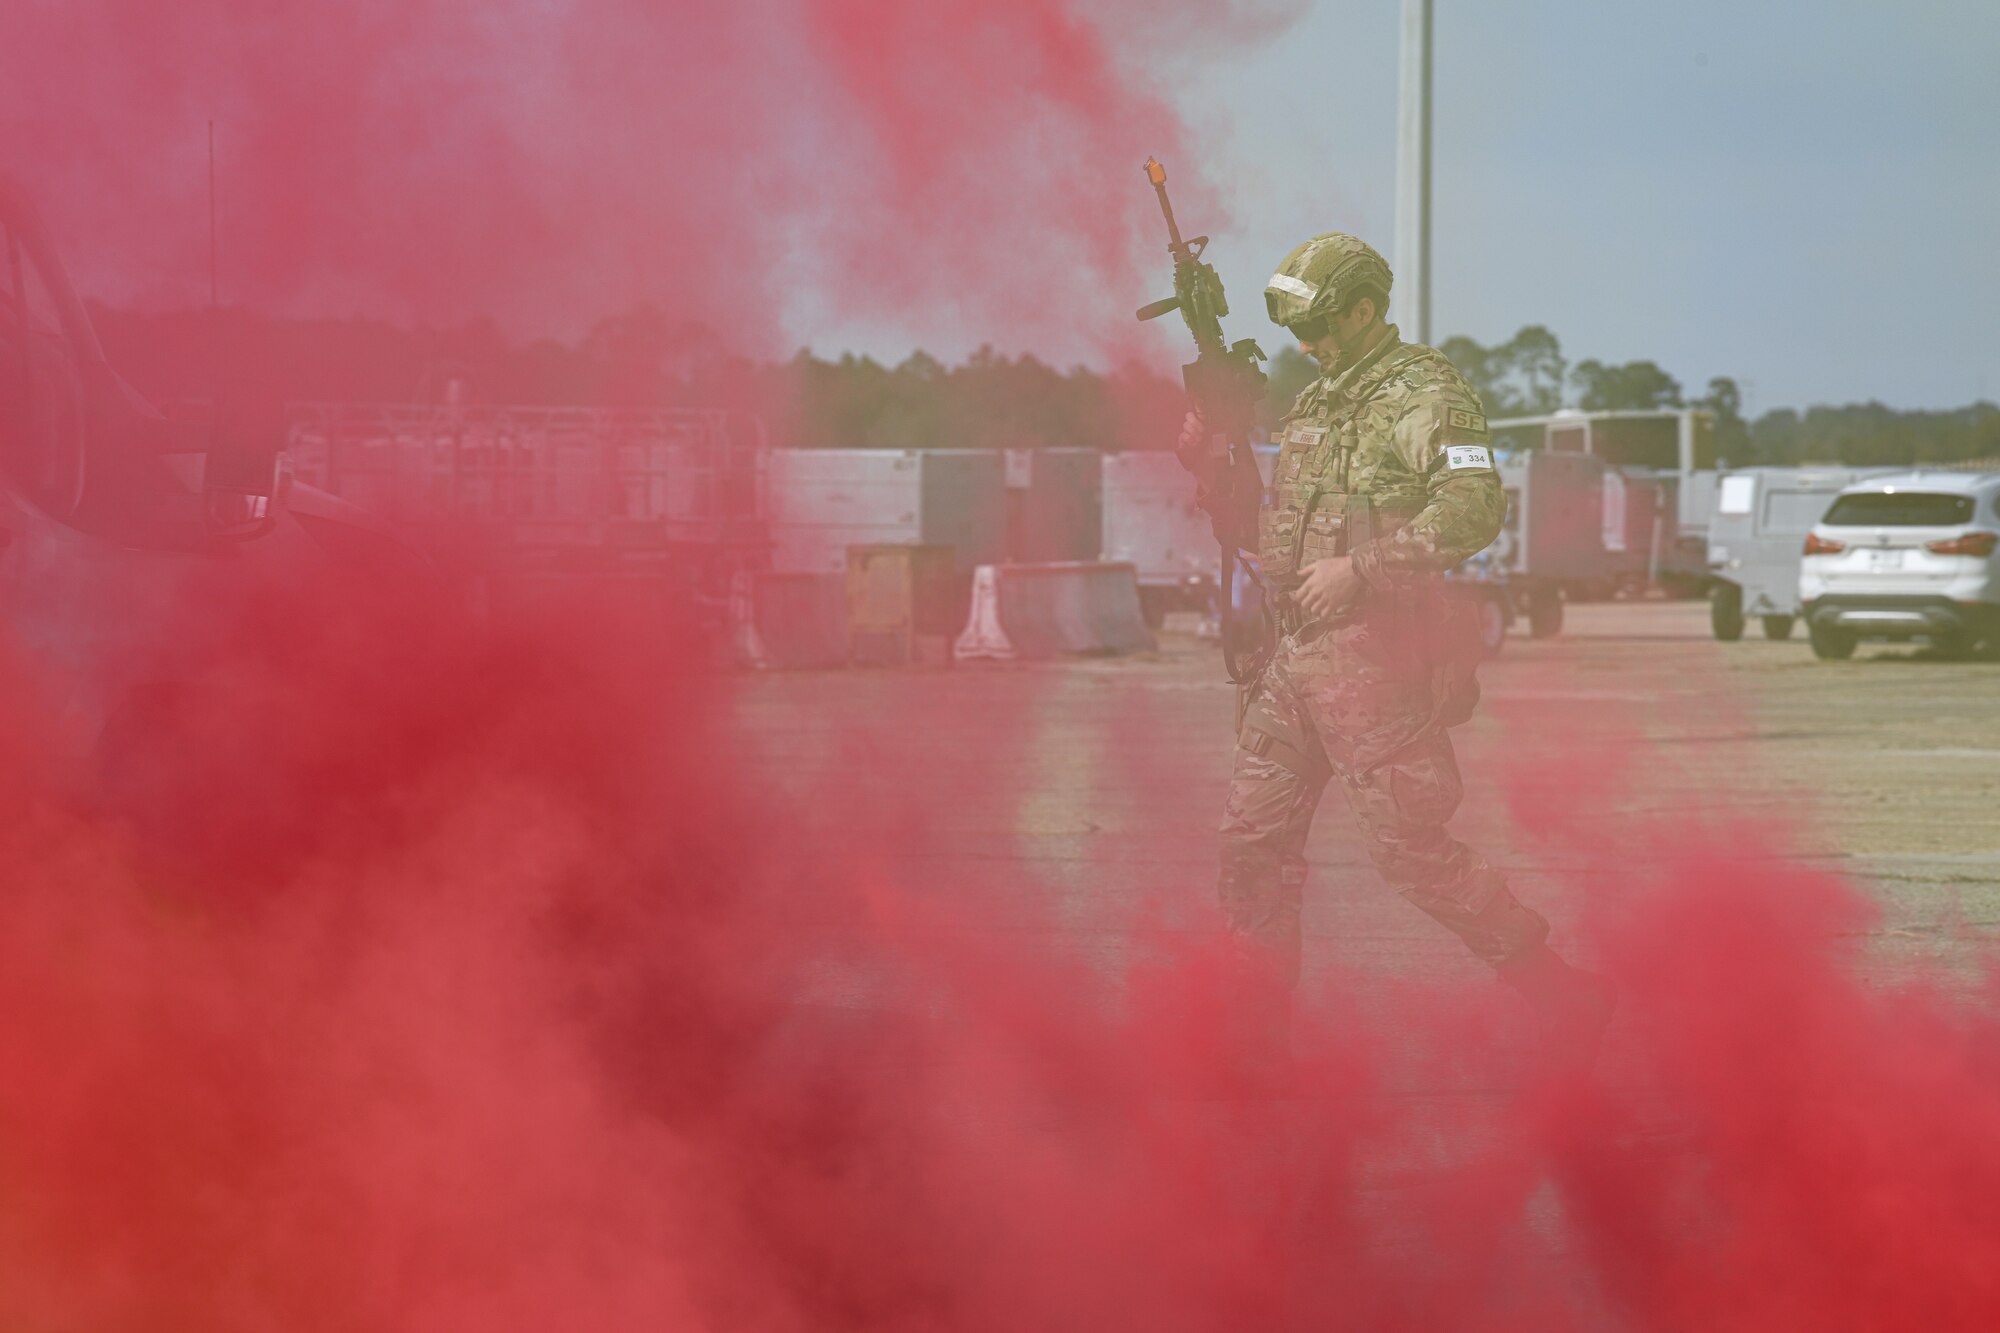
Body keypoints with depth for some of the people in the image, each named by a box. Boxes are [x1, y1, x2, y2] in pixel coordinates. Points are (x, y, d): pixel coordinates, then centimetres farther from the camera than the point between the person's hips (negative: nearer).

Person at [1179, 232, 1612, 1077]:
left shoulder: (1423, 394, -10)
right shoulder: (1314, 404, 18)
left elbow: (1477, 507, -24)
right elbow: (1268, 537, 23)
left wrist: (1359, 567, -27)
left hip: (1373, 658, -9)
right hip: (1295, 656, 9)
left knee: (1411, 849, -9)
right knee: (1252, 839, 8)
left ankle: (1560, 998, -1)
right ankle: (1255, 1032, 16)